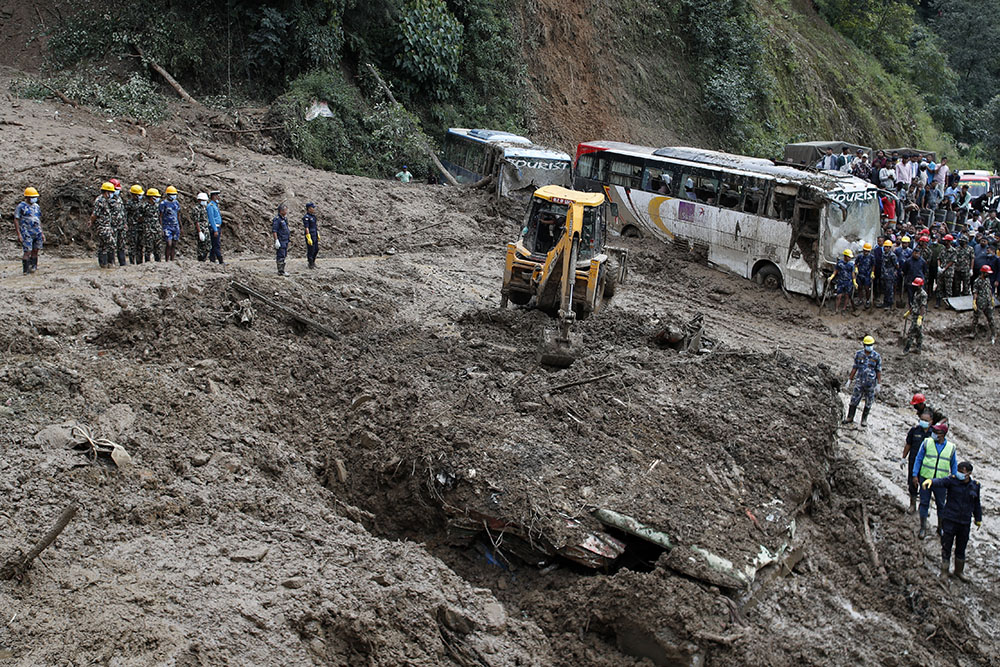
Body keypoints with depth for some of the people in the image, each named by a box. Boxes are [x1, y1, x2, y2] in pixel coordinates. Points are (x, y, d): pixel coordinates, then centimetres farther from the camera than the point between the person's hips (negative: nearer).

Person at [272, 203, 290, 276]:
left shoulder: (284, 219, 14)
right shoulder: (277, 219, -15)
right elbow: (274, 231, -19)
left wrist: (289, 237, 24)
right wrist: (276, 241, -24)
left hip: (285, 240, 9)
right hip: (280, 241, -9)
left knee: (284, 256, 12)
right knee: (280, 256, -8)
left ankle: (282, 270, 18)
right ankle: (280, 272, -7)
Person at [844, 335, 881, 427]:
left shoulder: (877, 356, -4)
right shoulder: (859, 354, 1)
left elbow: (879, 371, -1)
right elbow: (855, 368, 8)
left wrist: (878, 384, -4)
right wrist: (850, 380, 8)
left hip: (871, 383, -1)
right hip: (859, 382, 1)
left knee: (868, 403, 6)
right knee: (854, 400, 0)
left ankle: (864, 420, 19)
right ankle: (850, 418, 11)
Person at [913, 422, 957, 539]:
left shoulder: (951, 447, 0)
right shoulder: (927, 443, -3)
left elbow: (953, 465, 11)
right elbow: (918, 459, 2)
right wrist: (915, 475, -3)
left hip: (940, 481, 1)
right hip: (925, 477, -1)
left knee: (940, 504, 10)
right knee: (924, 503, 4)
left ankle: (941, 527, 26)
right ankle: (923, 528, 13)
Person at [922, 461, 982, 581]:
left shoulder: (975, 486, 1)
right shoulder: (952, 481, -10)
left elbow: (977, 504, 14)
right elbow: (940, 482, -30)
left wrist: (978, 519, 22)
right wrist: (931, 482, -53)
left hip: (965, 522, 3)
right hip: (949, 521, -3)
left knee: (961, 549, 15)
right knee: (946, 547, 1)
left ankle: (959, 571, 33)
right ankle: (944, 572, 13)